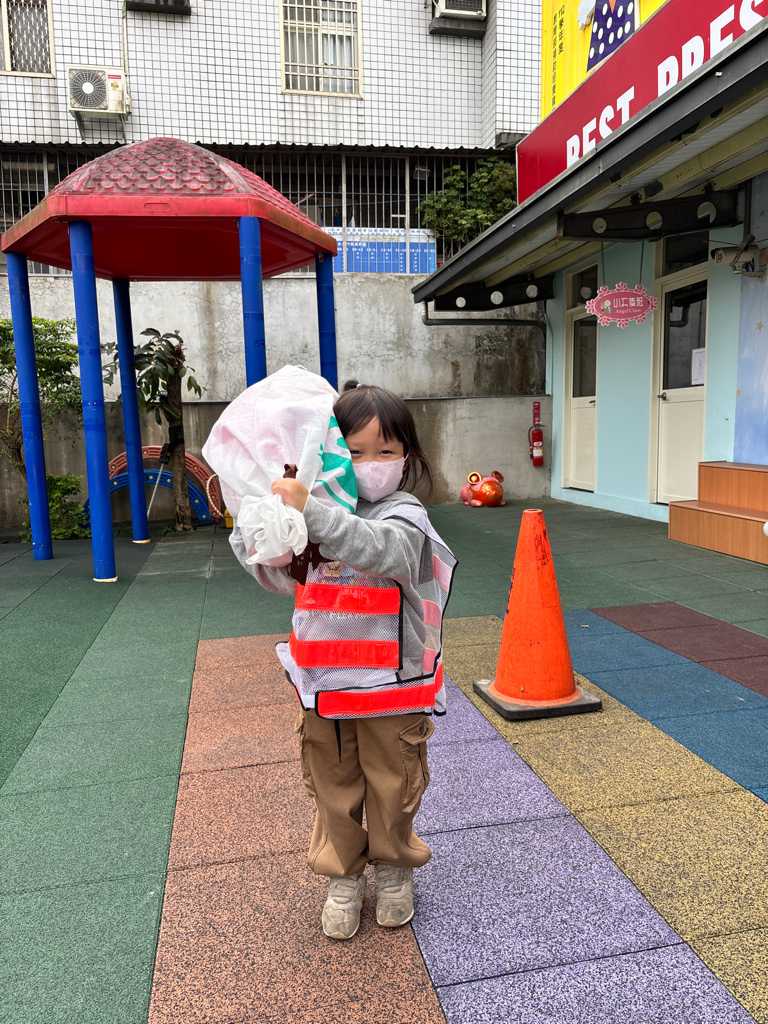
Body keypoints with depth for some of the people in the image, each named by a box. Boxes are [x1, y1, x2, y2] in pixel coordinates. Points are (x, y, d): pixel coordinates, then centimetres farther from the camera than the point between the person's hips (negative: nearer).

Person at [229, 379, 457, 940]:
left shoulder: (404, 514, -13)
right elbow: (279, 575, 5)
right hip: (324, 685, 3)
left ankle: (394, 871, 43)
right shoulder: (316, 514, 1)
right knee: (335, 790, 18)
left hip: (391, 687, -3)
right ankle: (344, 877, 41)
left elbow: (377, 547, -35)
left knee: (392, 790, 16)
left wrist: (309, 508, -43)